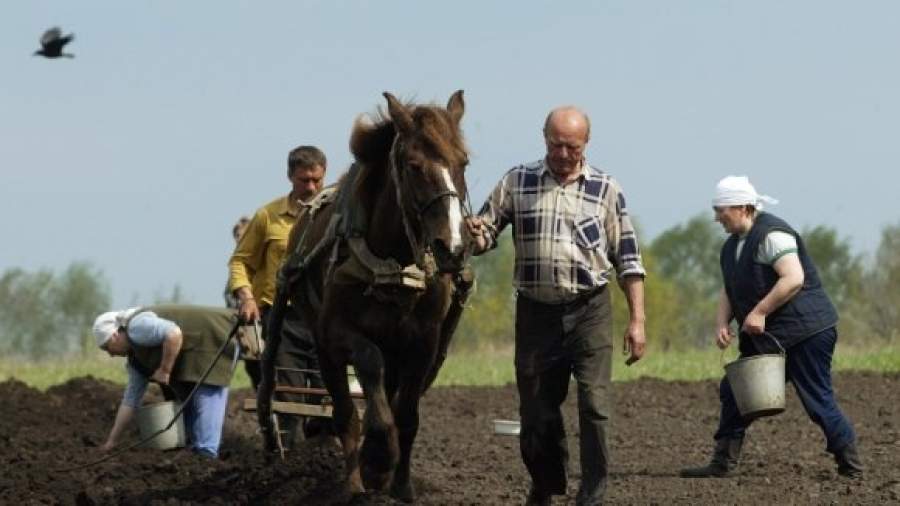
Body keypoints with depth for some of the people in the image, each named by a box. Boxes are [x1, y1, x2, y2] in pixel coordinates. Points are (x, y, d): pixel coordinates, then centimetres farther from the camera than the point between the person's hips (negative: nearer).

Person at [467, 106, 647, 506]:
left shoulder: (605, 189, 2)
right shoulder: (517, 183, 4)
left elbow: (627, 260, 4)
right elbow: (484, 234, 6)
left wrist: (637, 320, -2)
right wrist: (475, 236, -19)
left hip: (589, 311, -1)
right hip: (536, 312, 1)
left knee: (595, 405, -12)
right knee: (537, 412, 8)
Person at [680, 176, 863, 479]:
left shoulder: (772, 235, -16)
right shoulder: (733, 245, 15)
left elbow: (793, 279, -26)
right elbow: (729, 292, 18)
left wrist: (759, 312, -24)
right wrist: (722, 323, -1)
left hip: (804, 332, -10)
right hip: (767, 338, 10)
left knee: (818, 400, -7)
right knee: (733, 391, 7)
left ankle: (851, 467, 1)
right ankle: (723, 463, 10)